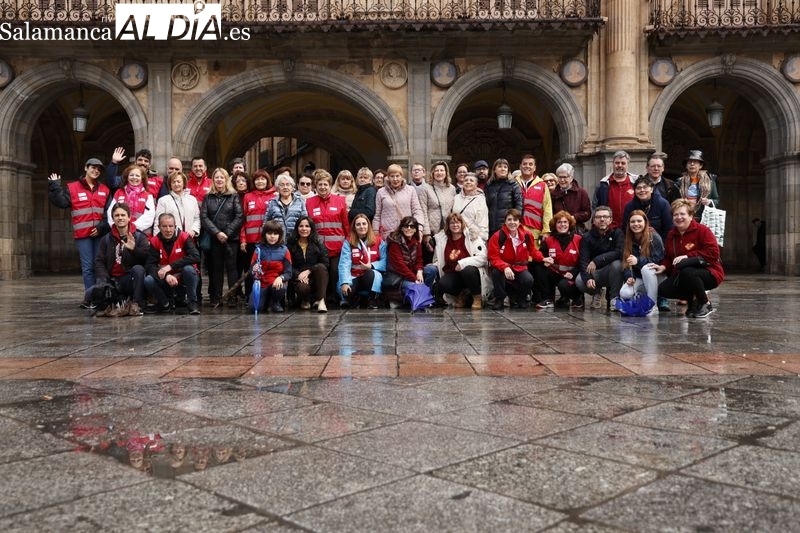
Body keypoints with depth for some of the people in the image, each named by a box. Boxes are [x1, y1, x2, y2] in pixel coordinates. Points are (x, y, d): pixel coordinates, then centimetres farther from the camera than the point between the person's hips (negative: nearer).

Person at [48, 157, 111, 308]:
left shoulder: (104, 190, 12)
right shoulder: (72, 188, 5)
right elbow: (61, 202, -9)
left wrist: (102, 227, -5)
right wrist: (55, 187, -18)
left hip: (100, 234, 3)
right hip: (82, 235, -2)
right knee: (87, 267, -3)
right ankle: (90, 298, -2)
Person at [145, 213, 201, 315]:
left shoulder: (184, 237, -13)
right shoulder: (155, 241, -6)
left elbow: (196, 257, -27)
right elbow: (150, 265, -13)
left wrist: (170, 266, -30)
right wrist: (166, 276, -32)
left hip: (184, 279, -2)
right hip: (166, 280, 2)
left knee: (188, 268, -34)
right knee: (148, 281, -25)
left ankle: (192, 302, -13)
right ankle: (165, 304, 4)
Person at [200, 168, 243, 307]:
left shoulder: (234, 196, 6)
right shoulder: (208, 197, 11)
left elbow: (239, 217, -2)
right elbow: (204, 217, 1)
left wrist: (227, 233, -11)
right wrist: (217, 233, -11)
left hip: (231, 238, -2)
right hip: (214, 238, 2)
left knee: (231, 267, -4)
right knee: (216, 267, 5)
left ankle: (233, 297, -1)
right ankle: (215, 297, 10)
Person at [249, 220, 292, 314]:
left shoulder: (284, 250, -3)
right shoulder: (259, 249, -1)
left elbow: (288, 273, -5)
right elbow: (252, 269, -1)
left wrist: (281, 278, -26)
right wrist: (254, 271, -25)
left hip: (277, 282, -1)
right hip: (261, 283, 1)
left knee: (280, 288, -37)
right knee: (253, 307, -22)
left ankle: (276, 302, 1)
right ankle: (267, 300, 16)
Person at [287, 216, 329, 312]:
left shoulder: (318, 243, 5)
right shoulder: (290, 245, 5)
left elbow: (325, 263, -5)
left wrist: (308, 271, -17)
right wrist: (298, 275, -19)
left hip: (315, 277, 1)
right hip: (298, 278, -1)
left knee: (321, 267, -32)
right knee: (303, 288, -36)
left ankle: (320, 301, -29)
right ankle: (305, 301, 3)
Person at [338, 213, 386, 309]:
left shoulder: (379, 241, 1)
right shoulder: (348, 242, -1)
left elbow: (384, 261, -8)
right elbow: (344, 263, -13)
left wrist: (371, 266, -25)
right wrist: (345, 283, -27)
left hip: (372, 276, -1)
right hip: (354, 277, 1)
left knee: (371, 273, -36)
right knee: (342, 289, -30)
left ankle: (372, 300, -14)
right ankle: (353, 298, 8)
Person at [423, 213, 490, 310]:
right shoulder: (441, 239, 8)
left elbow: (482, 258, -14)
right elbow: (438, 261, 19)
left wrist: (462, 263, -21)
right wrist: (433, 267, -4)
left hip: (471, 271, -3)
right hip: (452, 273, 3)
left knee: (467, 270, -38)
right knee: (442, 285, -28)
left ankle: (477, 298, -10)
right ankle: (460, 295, 7)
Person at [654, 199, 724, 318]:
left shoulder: (702, 230, -11)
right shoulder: (671, 235, 9)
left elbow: (713, 252, -21)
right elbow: (668, 257, 15)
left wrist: (687, 256, -24)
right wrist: (663, 267, -9)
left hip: (710, 274, -6)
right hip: (681, 276, 6)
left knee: (687, 272, -39)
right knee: (662, 290, -16)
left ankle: (705, 304, -14)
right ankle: (693, 299, 8)